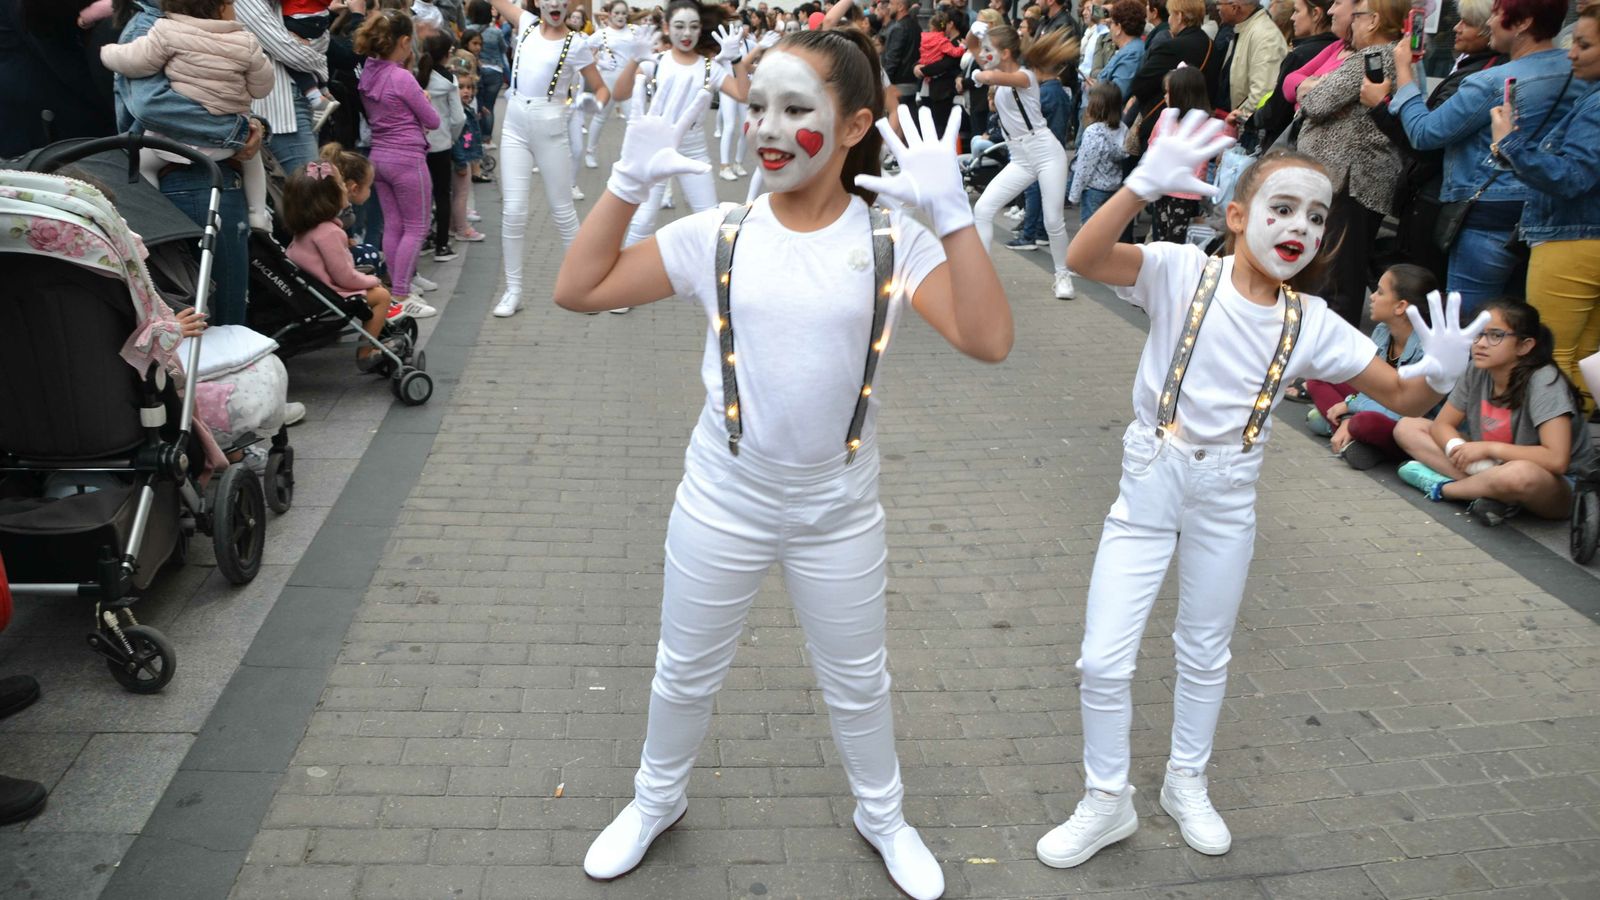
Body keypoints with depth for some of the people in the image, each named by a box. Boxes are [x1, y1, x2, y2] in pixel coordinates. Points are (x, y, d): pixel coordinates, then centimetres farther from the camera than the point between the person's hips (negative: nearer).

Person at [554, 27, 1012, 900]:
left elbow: (988, 340, -24)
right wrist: (628, 181, -20)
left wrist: (950, 213, -31)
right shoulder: (718, 234, -9)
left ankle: (882, 816, 47)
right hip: (721, 502, 1)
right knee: (685, 672, 20)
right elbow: (577, 290, -10)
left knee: (857, 681, 20)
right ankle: (656, 799, 49)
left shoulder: (894, 242, -11)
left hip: (841, 511, 0)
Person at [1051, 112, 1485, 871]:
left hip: (1227, 496, 3)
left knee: (1205, 655, 19)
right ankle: (1107, 801, 23)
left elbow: (1400, 397, 2)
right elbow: (1084, 258, -30)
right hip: (1149, 481, -3)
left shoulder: (1312, 324, -2)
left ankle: (1187, 785, 44)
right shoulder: (1184, 273, -13)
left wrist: (1439, 373, -22)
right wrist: (1145, 185, -46)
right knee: (1103, 660, -2)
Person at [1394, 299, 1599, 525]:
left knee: (1518, 474, -45)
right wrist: (1458, 449, -21)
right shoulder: (1478, 372, -4)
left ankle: (1442, 488, -14)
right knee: (1407, 428, -5)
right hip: (1493, 466, 7)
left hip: (1560, 485, -7)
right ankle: (1490, 489, -19)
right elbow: (1441, 425, 1)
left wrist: (1488, 448, -24)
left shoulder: (1544, 382, -21)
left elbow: (1557, 460, -30)